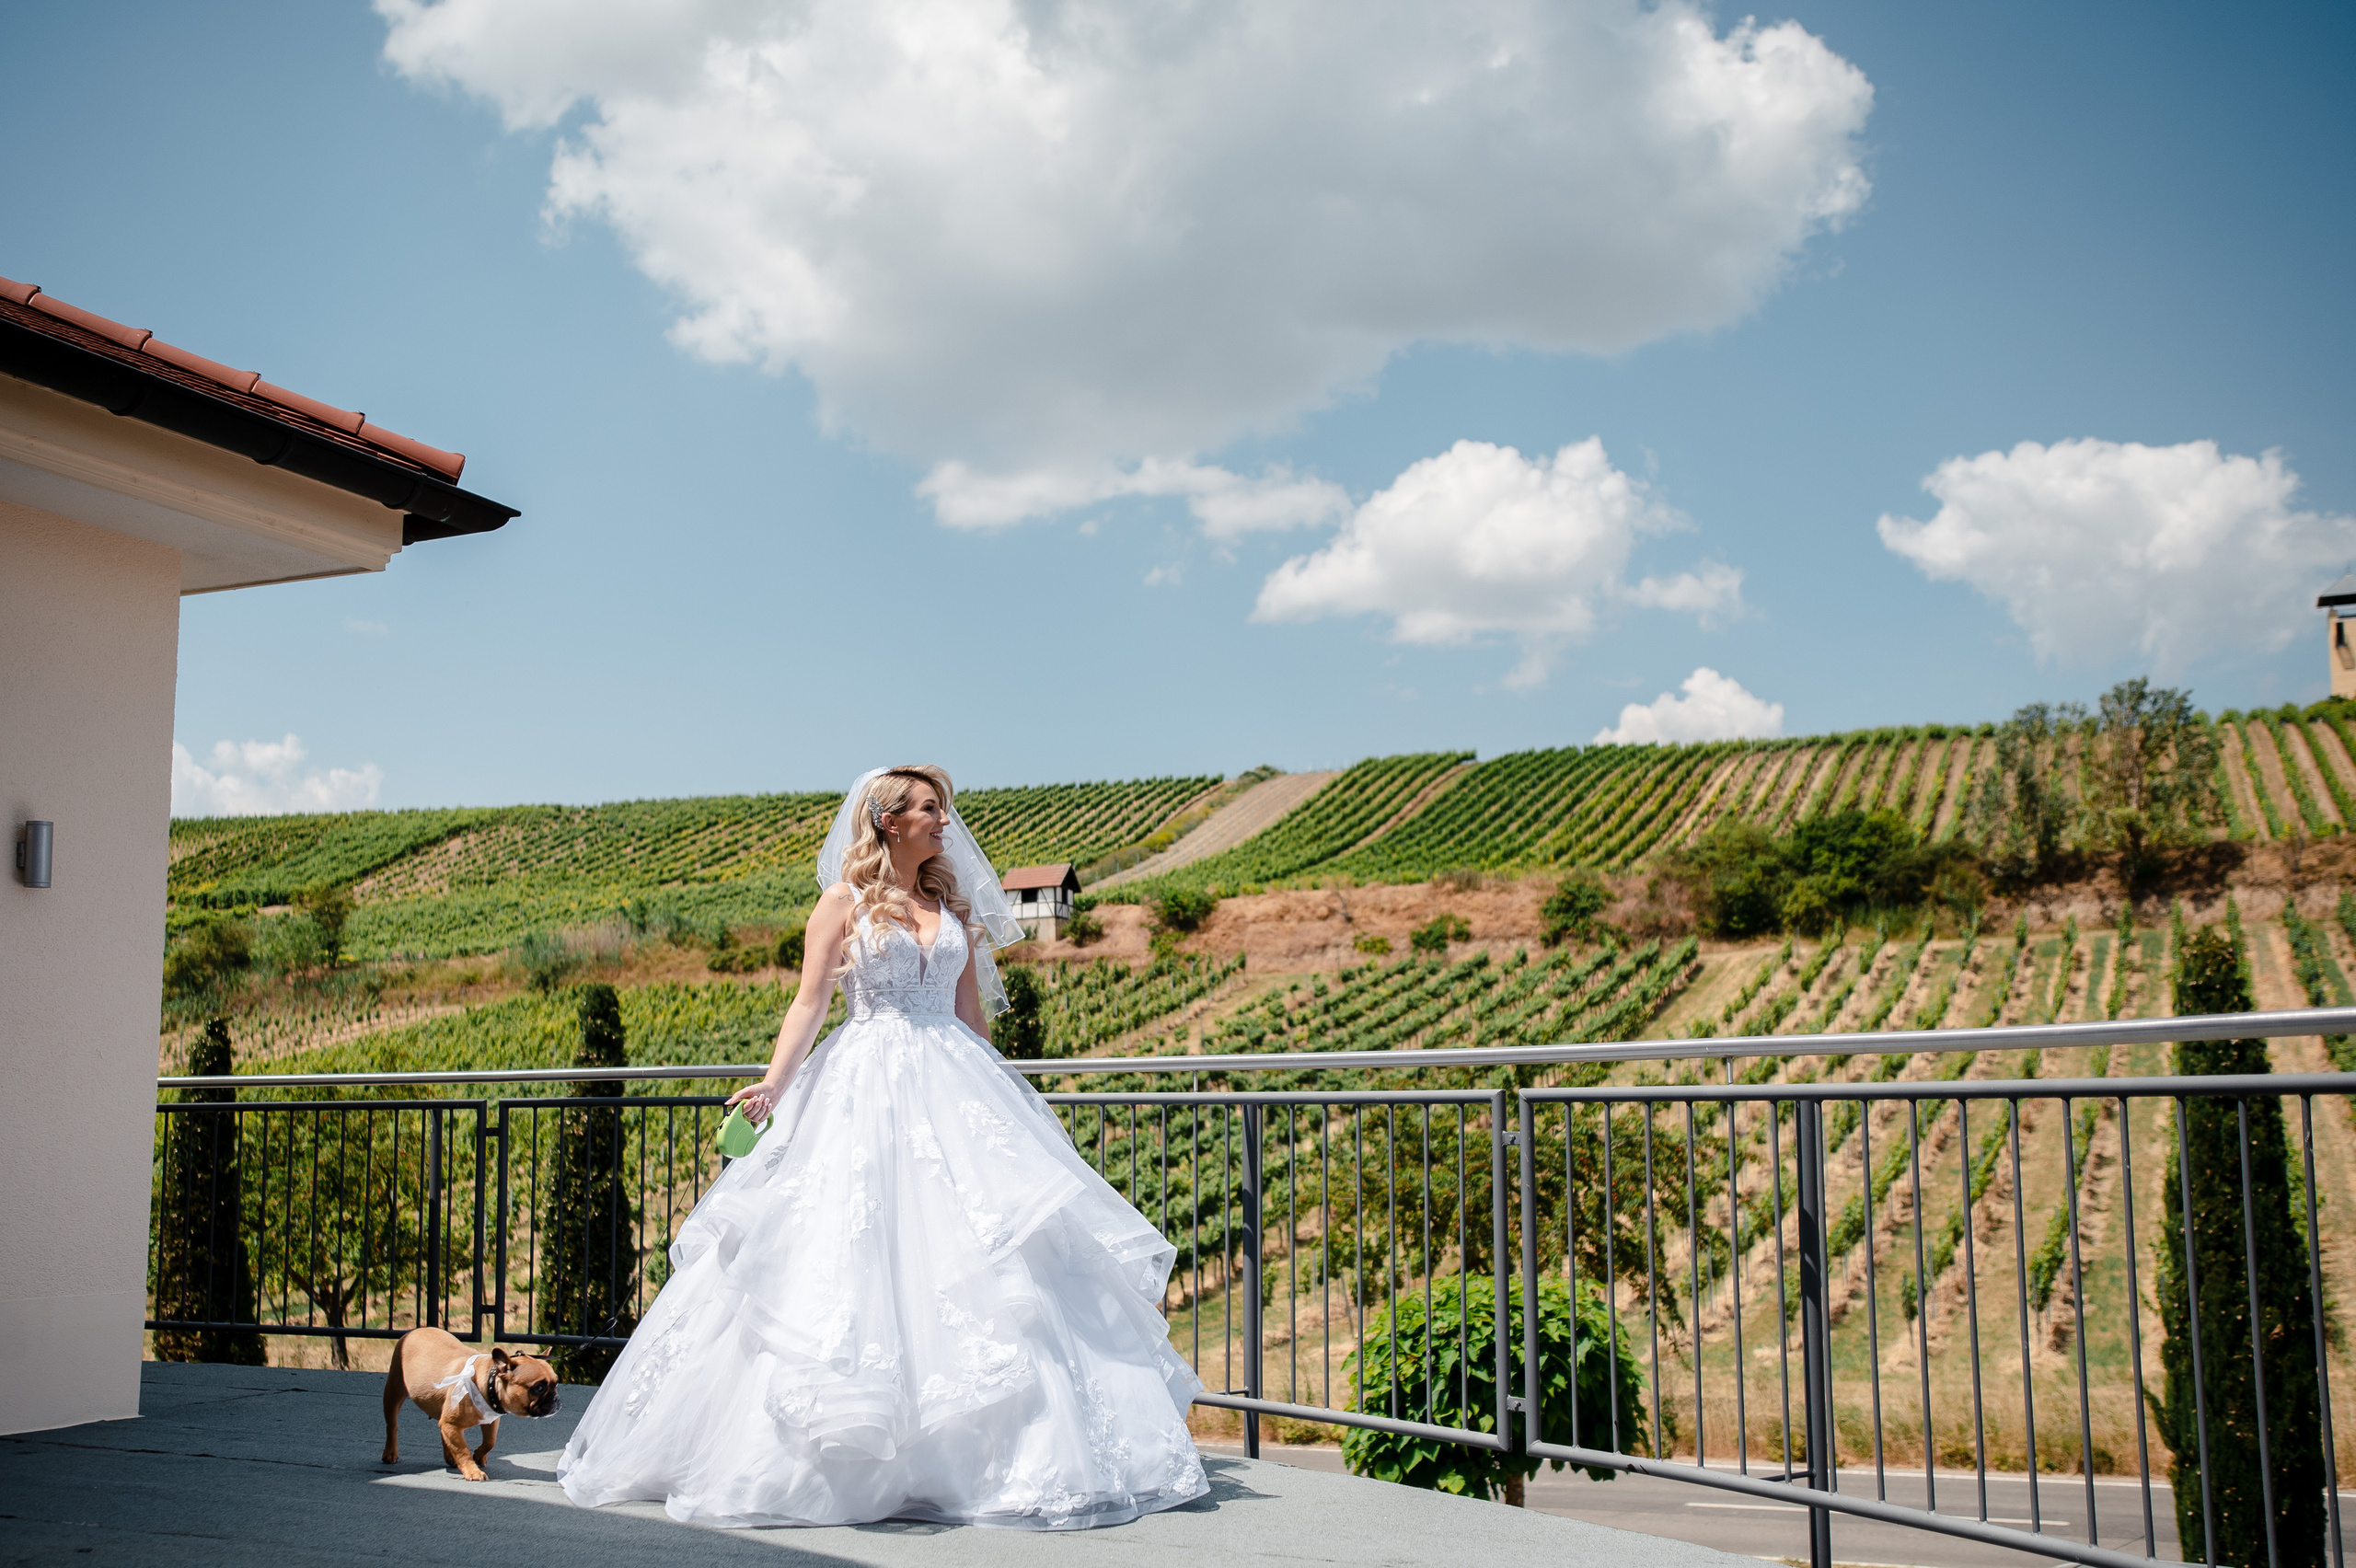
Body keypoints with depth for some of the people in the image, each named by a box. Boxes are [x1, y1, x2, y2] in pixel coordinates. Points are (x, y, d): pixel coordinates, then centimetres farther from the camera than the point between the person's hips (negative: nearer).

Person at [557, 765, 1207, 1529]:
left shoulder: (954, 902, 14)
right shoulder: (845, 901, 2)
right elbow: (809, 1001, -2)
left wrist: (993, 1092, 17)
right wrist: (774, 1083, -14)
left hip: (952, 1088, 4)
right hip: (865, 1089, -4)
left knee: (979, 1255, -2)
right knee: (856, 1253, -6)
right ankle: (853, 1452, 4)